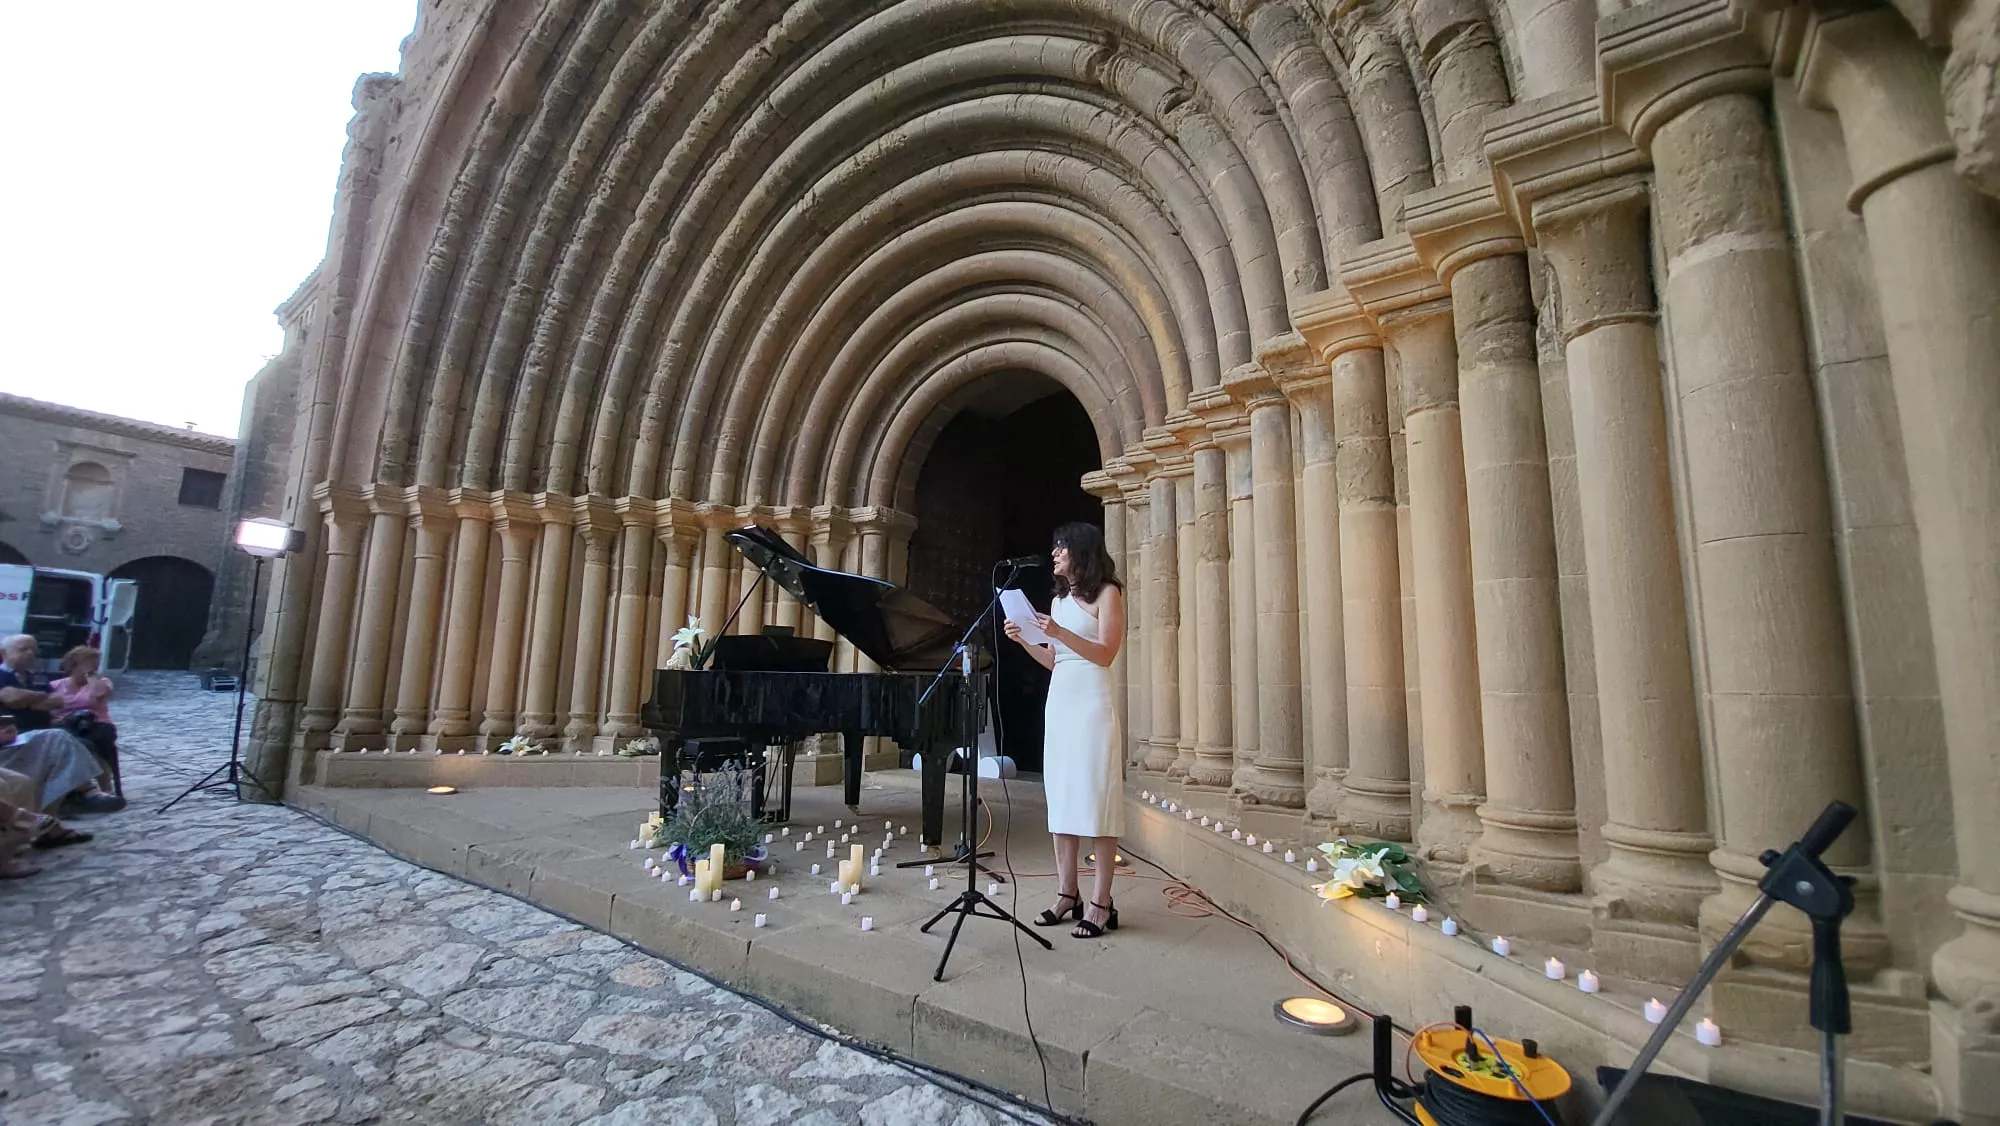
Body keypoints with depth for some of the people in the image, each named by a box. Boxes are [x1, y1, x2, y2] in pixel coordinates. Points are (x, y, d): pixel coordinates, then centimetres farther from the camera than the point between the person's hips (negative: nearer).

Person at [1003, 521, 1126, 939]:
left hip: (1091, 704, -7)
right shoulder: (1059, 600, 18)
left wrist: (1060, 633, -21)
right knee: (1061, 797, 7)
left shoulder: (1107, 593, -2)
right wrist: (1024, 640, 1)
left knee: (1096, 799, -6)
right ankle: (1067, 893, 14)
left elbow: (1106, 654, -12)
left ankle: (1100, 903, 0)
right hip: (1058, 702, 7)